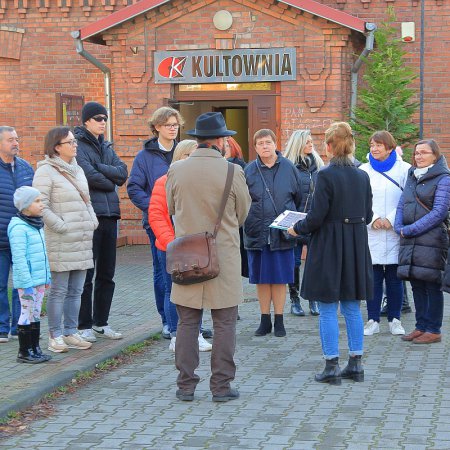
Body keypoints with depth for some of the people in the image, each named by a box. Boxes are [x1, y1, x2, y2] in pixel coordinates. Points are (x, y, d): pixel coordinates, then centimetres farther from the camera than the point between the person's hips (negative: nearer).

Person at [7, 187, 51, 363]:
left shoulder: (37, 226, 13)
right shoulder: (19, 228, -17)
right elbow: (19, 259, -20)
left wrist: (47, 276, 19)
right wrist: (27, 284, -22)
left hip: (39, 280, 9)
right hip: (27, 282, -9)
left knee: (35, 315, 14)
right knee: (27, 314, -1)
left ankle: (35, 349, 21)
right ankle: (24, 352, 7)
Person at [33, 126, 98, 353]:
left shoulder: (77, 170, 17)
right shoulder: (46, 171, -9)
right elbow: (41, 207, -16)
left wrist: (92, 223, 10)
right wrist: (63, 227, -17)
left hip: (82, 241, 8)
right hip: (60, 242, -8)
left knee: (75, 290, 9)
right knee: (59, 290, -3)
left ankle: (71, 332, 16)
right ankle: (55, 335, 4)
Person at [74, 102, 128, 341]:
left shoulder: (106, 147, 18)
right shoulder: (78, 146, -5)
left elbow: (123, 173, 4)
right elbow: (90, 176, -17)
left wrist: (99, 169, -9)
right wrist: (111, 181, -1)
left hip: (109, 215, 7)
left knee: (106, 274, 11)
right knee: (86, 274, -3)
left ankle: (101, 322, 20)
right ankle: (84, 326, 3)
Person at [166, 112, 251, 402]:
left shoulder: (176, 171, -3)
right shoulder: (232, 172, -10)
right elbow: (243, 214, 2)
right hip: (224, 255, -2)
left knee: (187, 323, 9)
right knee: (224, 324, 6)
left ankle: (186, 385, 11)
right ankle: (221, 386, 8)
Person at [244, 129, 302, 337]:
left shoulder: (289, 168, 2)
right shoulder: (249, 171, 1)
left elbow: (298, 197, 11)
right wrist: (250, 222, -3)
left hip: (282, 233, 0)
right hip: (257, 233, 1)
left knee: (280, 278, 4)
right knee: (262, 279, 8)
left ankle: (279, 321, 14)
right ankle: (265, 320, 18)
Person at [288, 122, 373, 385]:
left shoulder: (326, 175, -15)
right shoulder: (362, 176, 3)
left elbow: (317, 217, -16)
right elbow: (368, 215, 8)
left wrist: (297, 229, 1)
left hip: (329, 247, -6)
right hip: (356, 247, 6)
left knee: (328, 308, 2)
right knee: (352, 307, 14)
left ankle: (332, 365, 3)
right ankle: (356, 364, 16)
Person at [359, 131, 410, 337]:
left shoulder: (404, 169, 1)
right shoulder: (364, 171, 8)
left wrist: (391, 220, -10)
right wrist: (373, 220, -9)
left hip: (395, 233, -1)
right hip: (371, 233, 1)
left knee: (394, 277, 3)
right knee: (373, 277, 2)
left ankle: (394, 320, 12)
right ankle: (373, 321, 8)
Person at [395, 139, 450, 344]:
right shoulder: (412, 177, 16)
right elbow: (401, 205, 17)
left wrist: (410, 229, -14)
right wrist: (400, 227, -3)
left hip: (431, 239, -7)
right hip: (410, 241, 7)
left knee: (432, 286, -2)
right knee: (417, 285, 10)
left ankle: (433, 330, 2)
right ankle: (421, 327, 17)